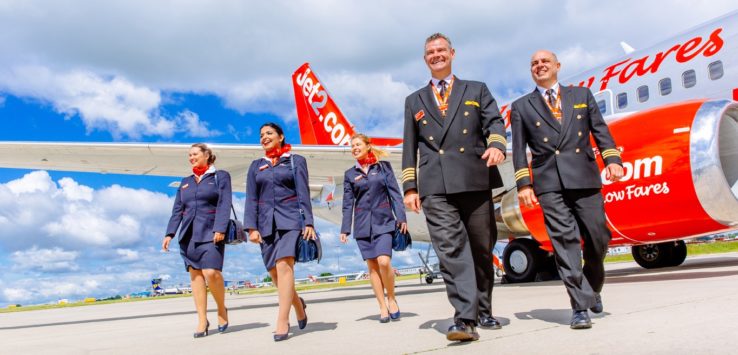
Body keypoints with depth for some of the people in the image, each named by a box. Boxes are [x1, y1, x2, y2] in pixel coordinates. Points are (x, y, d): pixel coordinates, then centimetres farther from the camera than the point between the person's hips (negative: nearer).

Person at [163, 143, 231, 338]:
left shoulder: (220, 176, 6)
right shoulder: (185, 182, 20)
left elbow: (224, 204, -6)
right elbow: (177, 210, 16)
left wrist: (220, 229, -18)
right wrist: (169, 233, 5)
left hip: (210, 232, -5)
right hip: (188, 234, 5)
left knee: (211, 273, -18)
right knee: (195, 274, 0)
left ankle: (222, 309, 6)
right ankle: (202, 320, 4)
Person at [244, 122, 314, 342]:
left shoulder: (296, 161, 8)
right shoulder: (256, 166, 16)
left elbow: (303, 194, 1)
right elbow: (251, 199, 10)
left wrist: (308, 223, -8)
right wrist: (251, 227, -1)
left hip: (290, 219, -4)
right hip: (267, 222, 4)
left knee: (284, 267, -18)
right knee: (274, 273, 4)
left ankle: (282, 321, -15)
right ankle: (297, 303, 29)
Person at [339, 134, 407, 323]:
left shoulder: (383, 166, 6)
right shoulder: (350, 174, 10)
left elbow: (395, 193, 2)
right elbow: (348, 203, 9)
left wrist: (401, 217, -7)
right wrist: (345, 228, 3)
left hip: (383, 221, -2)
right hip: (363, 225, 3)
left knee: (384, 262, -16)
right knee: (372, 266, 2)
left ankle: (392, 298, 6)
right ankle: (383, 307, 10)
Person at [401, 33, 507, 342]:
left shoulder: (477, 90, 19)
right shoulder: (414, 101, 22)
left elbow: (494, 121, 6)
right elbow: (410, 146, 16)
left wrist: (497, 144, -17)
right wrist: (410, 186, 7)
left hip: (475, 179, 0)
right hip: (435, 186, 0)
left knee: (481, 248, 5)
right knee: (451, 249, -11)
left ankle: (483, 311, 20)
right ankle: (465, 318, -14)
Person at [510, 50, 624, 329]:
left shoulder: (582, 94, 18)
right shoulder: (521, 106, 13)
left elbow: (600, 130, 11)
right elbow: (519, 149, 6)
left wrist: (612, 159, -5)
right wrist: (523, 183, -3)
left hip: (584, 177, 2)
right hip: (549, 182, -1)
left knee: (598, 237, 3)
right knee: (565, 240, -8)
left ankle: (592, 288, 30)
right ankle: (580, 306, -5)